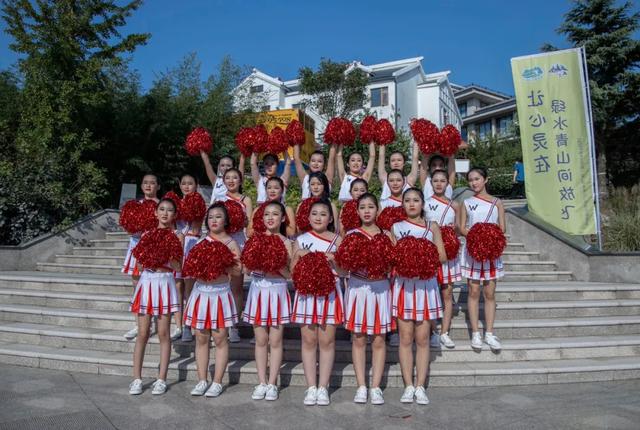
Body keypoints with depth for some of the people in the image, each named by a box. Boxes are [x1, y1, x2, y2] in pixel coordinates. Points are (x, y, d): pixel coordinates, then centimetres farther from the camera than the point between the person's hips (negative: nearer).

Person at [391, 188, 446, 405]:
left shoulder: (432, 227, 8)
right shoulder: (396, 227, 7)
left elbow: (442, 256, 4)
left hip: (426, 285, 1)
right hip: (404, 285, 0)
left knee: (422, 338, 3)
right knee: (406, 338, 2)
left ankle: (420, 386, 11)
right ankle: (408, 386, 11)